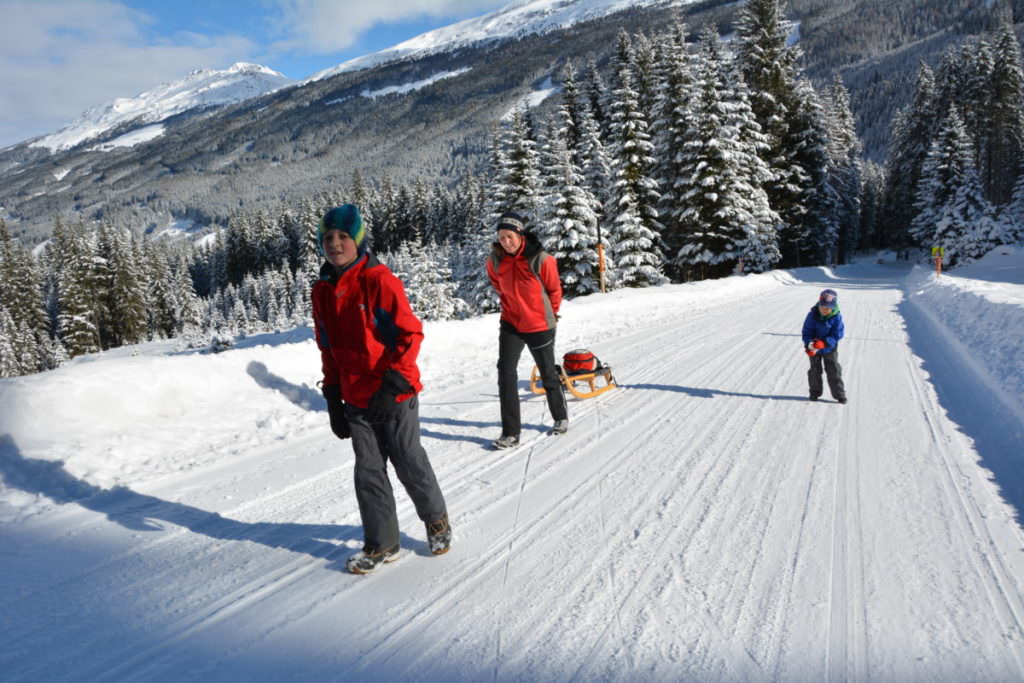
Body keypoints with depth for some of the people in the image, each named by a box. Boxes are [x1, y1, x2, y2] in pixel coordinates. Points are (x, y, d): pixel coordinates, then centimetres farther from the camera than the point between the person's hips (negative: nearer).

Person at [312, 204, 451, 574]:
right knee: (368, 471, 9)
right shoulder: (322, 291, 6)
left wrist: (394, 380, -20)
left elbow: (411, 332, -13)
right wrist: (333, 398, 12)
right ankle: (381, 544, 24)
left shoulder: (378, 279, -13)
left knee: (409, 463, 8)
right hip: (356, 401, 5)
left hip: (395, 395, -5)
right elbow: (328, 349, 14)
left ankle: (436, 519, 34)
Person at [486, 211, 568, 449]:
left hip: (539, 326, -3)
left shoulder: (541, 259, -19)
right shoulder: (495, 260, -8)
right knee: (506, 373, -10)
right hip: (510, 324, 3)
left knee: (548, 374, 13)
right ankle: (510, 432, -4)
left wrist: (550, 314, 9)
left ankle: (560, 417, 38)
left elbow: (554, 290, -3)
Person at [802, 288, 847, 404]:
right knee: (815, 370, 10)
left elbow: (837, 334, -16)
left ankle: (839, 394, 11)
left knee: (834, 370, 1)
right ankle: (815, 392, 24)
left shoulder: (836, 317, -17)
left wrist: (824, 343, -30)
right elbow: (807, 331, -10)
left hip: (829, 348, -1)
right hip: (814, 348, 1)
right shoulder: (812, 315, -15)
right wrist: (809, 343, -27)